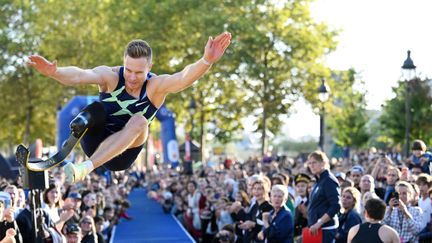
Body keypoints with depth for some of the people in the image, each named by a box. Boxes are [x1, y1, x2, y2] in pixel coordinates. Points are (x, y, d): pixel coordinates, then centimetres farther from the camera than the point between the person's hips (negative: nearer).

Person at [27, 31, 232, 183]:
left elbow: (184, 78, -33)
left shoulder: (156, 86, -12)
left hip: (122, 156, 0)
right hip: (95, 143, 0)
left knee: (139, 122, -31)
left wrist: (206, 61, -53)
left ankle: (85, 168, -41)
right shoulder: (110, 76, -11)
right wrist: (53, 71, -53)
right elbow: (79, 75, -31)